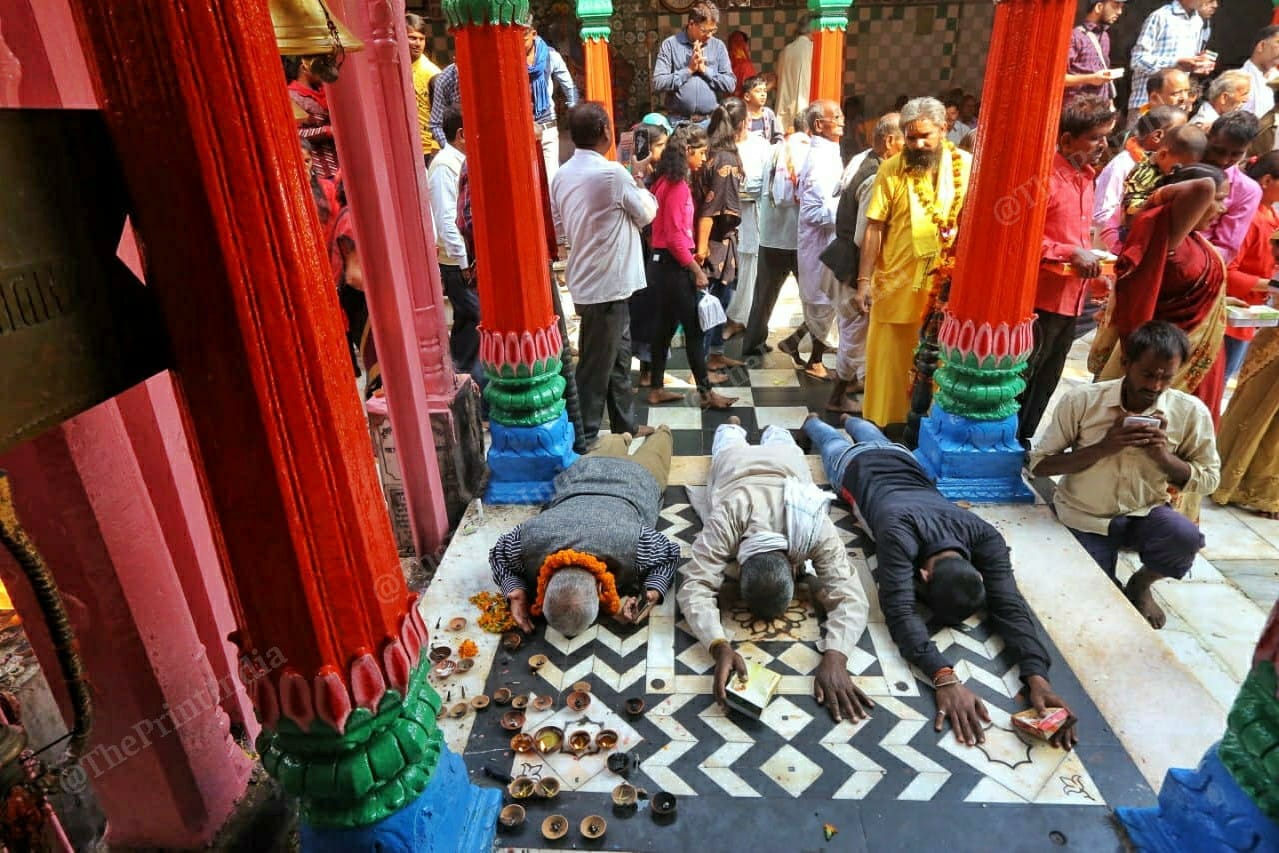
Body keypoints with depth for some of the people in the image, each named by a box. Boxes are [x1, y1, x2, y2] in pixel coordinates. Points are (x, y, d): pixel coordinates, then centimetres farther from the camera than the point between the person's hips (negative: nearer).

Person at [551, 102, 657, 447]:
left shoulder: (562, 175, 5)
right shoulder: (612, 173, -17)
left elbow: (559, 230, 12)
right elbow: (646, 214, -3)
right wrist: (643, 191, 15)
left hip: (586, 279, 8)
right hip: (607, 283, -8)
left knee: (618, 355, 19)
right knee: (597, 365, 0)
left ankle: (625, 424, 32)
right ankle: (583, 439, 10)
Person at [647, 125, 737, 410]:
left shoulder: (668, 181, 12)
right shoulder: (677, 185, -16)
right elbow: (675, 237, -20)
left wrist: (692, 263, 11)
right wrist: (697, 270, -15)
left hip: (664, 262, 10)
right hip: (672, 265, -10)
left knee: (666, 325, 13)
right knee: (693, 328, -2)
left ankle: (656, 389, 21)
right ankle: (705, 392, 7)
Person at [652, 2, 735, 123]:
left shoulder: (718, 46, 9)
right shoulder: (670, 45, 1)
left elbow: (730, 85, 3)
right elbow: (658, 84, -8)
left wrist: (705, 70, -6)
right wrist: (689, 70, -10)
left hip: (711, 120, 2)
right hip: (679, 120, -2)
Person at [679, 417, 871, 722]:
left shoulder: (818, 531, -51)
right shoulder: (724, 524, -53)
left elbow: (850, 595, -52)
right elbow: (695, 587, -55)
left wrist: (835, 658, -70)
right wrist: (720, 647, -72)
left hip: (785, 464, 1)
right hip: (737, 464, 0)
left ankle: (772, 432, 71)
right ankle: (732, 427, 70)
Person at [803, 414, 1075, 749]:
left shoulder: (985, 537, -42)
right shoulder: (900, 533, -54)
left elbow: (1010, 604, -47)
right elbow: (900, 610, -63)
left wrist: (1037, 677, -63)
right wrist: (945, 678, -76)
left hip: (901, 461, 4)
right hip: (857, 466, -4)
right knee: (831, 441, 33)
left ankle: (849, 419, 72)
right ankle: (812, 420, 66)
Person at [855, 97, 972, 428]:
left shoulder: (967, 165, 1)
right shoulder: (891, 169, -2)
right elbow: (874, 227, -3)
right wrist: (864, 279, -8)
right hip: (896, 285, -1)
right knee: (889, 363, 7)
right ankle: (884, 426, 20)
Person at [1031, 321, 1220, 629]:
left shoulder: (1191, 412, -8)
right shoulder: (1081, 400, -15)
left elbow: (1208, 479, 0)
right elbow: (1039, 464, -12)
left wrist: (1164, 456, -20)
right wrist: (1103, 447, -25)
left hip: (1145, 513, 2)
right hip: (1084, 518, -1)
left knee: (1186, 537, -31)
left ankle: (1141, 583, 4)